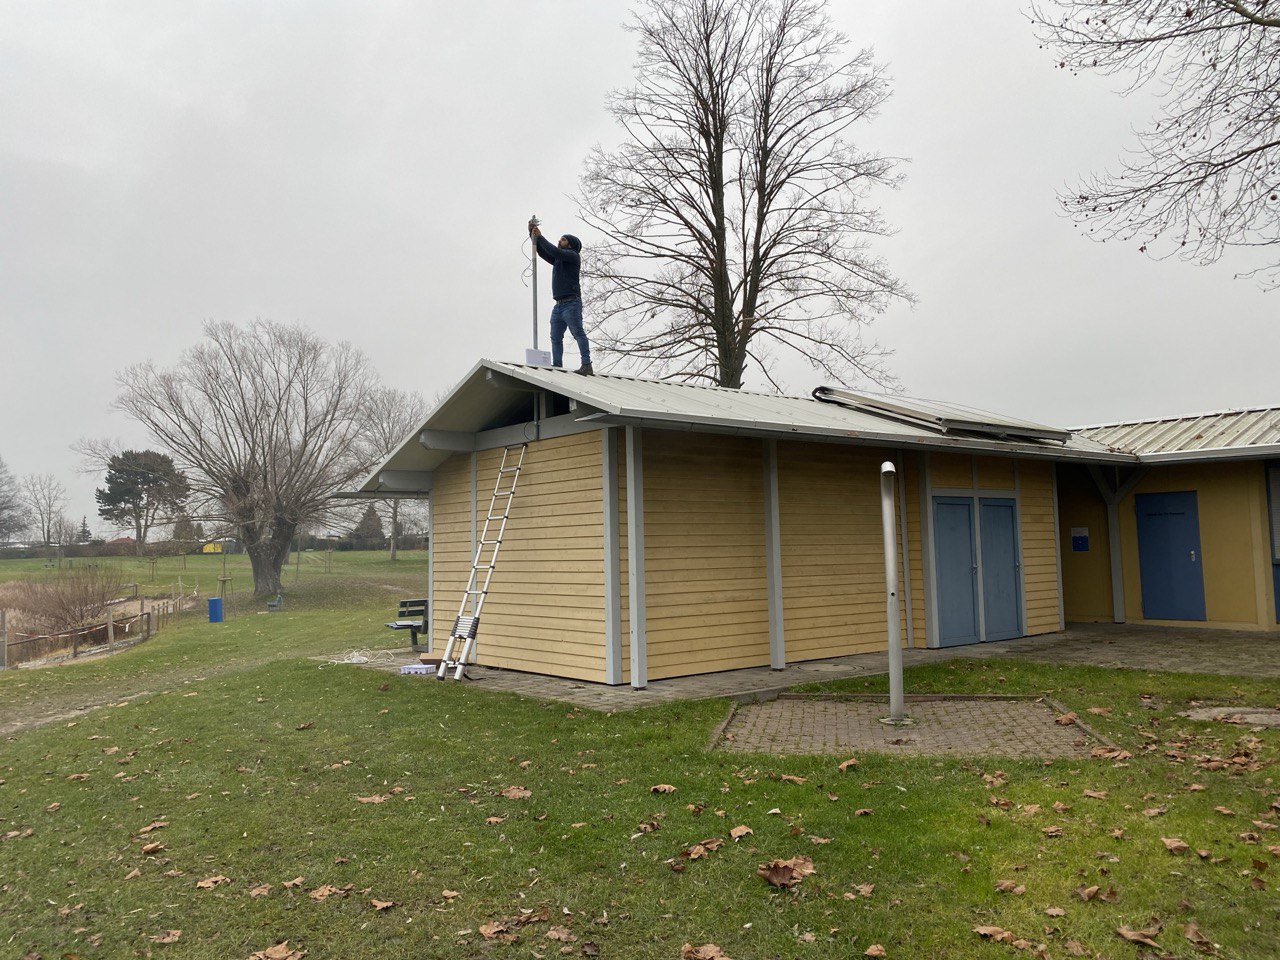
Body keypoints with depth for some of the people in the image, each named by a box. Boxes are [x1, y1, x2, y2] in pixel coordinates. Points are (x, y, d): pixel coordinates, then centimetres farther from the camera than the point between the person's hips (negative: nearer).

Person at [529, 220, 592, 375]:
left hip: (571, 303, -9)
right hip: (559, 305, 9)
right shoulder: (558, 260, 26)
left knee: (578, 333, -15)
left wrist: (540, 237, -5)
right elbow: (542, 252, 26)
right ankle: (557, 366, 5)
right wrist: (532, 234, 16)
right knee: (556, 338, 4)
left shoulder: (573, 256, 1)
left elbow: (554, 251, -13)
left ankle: (587, 365, -21)